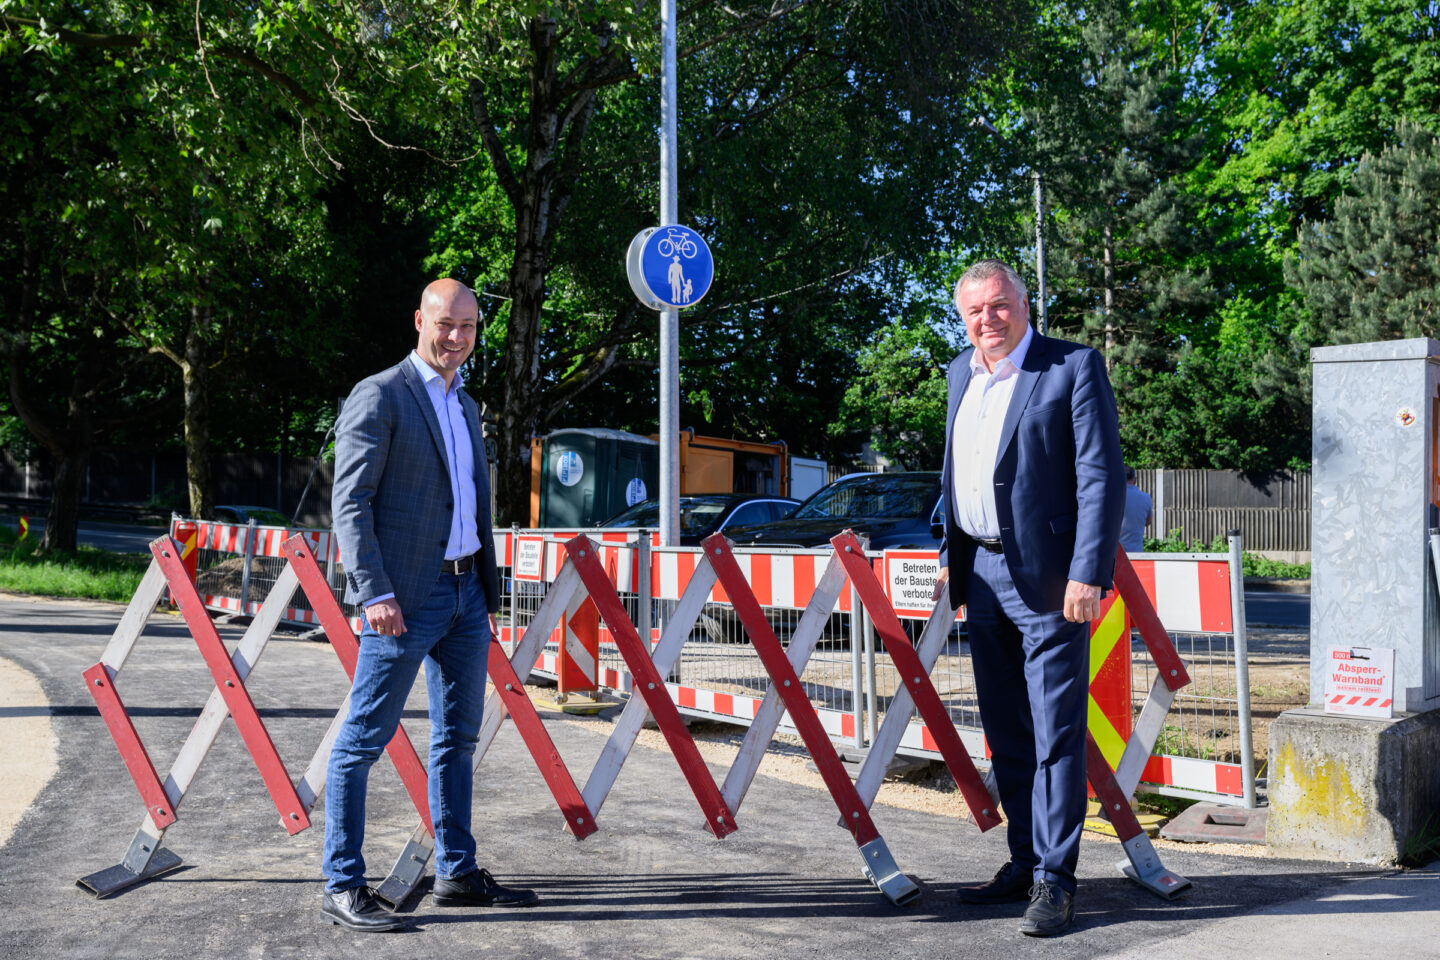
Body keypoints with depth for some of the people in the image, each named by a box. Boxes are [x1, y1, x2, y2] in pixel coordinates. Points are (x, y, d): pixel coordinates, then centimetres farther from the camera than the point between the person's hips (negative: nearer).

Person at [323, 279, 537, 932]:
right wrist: (375, 592, -20)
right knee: (362, 741, -1)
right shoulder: (378, 396, -6)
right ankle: (341, 887, 9)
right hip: (406, 598, -8)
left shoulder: (464, 405, 18)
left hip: (465, 591, 9)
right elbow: (350, 502, -12)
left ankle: (457, 874, 25)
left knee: (458, 738, 14)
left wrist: (489, 594, 18)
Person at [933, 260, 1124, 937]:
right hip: (981, 572, 7)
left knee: (1055, 733, -2)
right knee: (1005, 731, 13)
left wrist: (1089, 575, -18)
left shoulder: (1074, 368, -6)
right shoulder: (962, 374, 15)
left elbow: (1102, 478, -11)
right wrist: (951, 558, 18)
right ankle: (1024, 863, 26)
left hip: (1046, 577, -7)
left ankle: (1055, 881, 7)